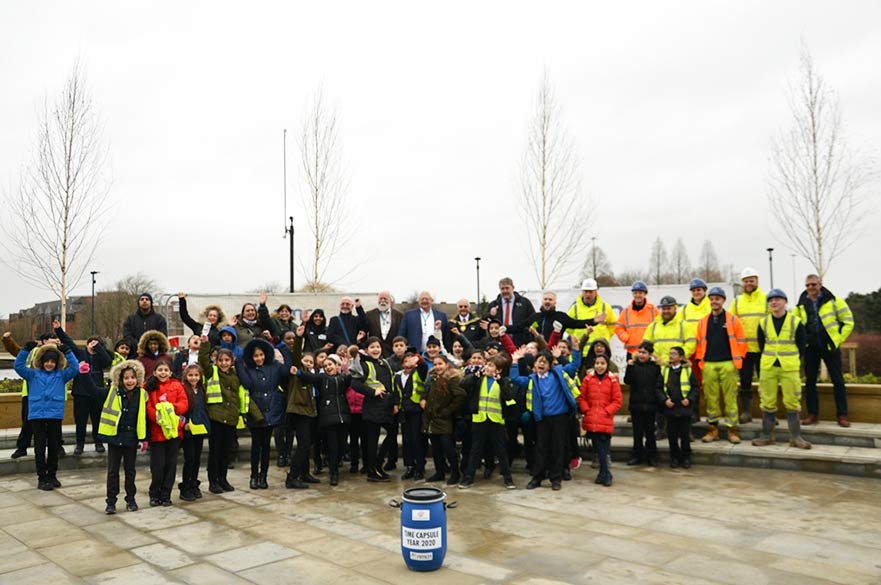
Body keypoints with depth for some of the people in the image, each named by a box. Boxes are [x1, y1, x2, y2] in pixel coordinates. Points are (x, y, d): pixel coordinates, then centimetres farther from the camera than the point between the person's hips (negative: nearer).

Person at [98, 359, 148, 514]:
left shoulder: (142, 394, -2)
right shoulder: (112, 392, -4)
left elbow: (144, 417, 4)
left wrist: (144, 438, 4)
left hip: (132, 437, 1)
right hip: (115, 436, -1)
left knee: (130, 469, 13)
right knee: (112, 470, 6)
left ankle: (131, 499, 25)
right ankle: (111, 501, 15)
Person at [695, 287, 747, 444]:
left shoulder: (732, 320, 4)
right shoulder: (703, 322, 12)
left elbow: (741, 340, 4)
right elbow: (699, 343, 15)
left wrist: (738, 358, 0)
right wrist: (700, 359, 8)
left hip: (728, 364, -2)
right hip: (708, 365, 3)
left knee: (730, 398, -1)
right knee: (711, 398, 5)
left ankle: (732, 429, 7)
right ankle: (712, 429, 14)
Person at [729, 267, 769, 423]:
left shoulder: (766, 299, 2)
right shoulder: (737, 301, 9)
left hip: (763, 348, -2)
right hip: (743, 348, 2)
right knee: (745, 382, 6)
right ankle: (746, 412, 14)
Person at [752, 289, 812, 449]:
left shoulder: (795, 322, -1)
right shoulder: (763, 323, 6)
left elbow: (802, 345, 6)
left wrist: (793, 361, 7)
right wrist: (769, 359, 11)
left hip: (790, 369, -2)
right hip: (768, 368, 2)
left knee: (792, 402, -1)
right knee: (767, 402, 5)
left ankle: (795, 437, 8)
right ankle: (767, 436, 14)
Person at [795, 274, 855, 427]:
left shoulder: (834, 301, -3)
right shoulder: (801, 305, 4)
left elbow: (848, 321, 0)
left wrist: (839, 339, -6)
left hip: (830, 346, -2)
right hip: (810, 348, 3)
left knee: (838, 381, 2)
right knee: (810, 382, 6)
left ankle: (842, 415, 11)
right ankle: (812, 414, 15)